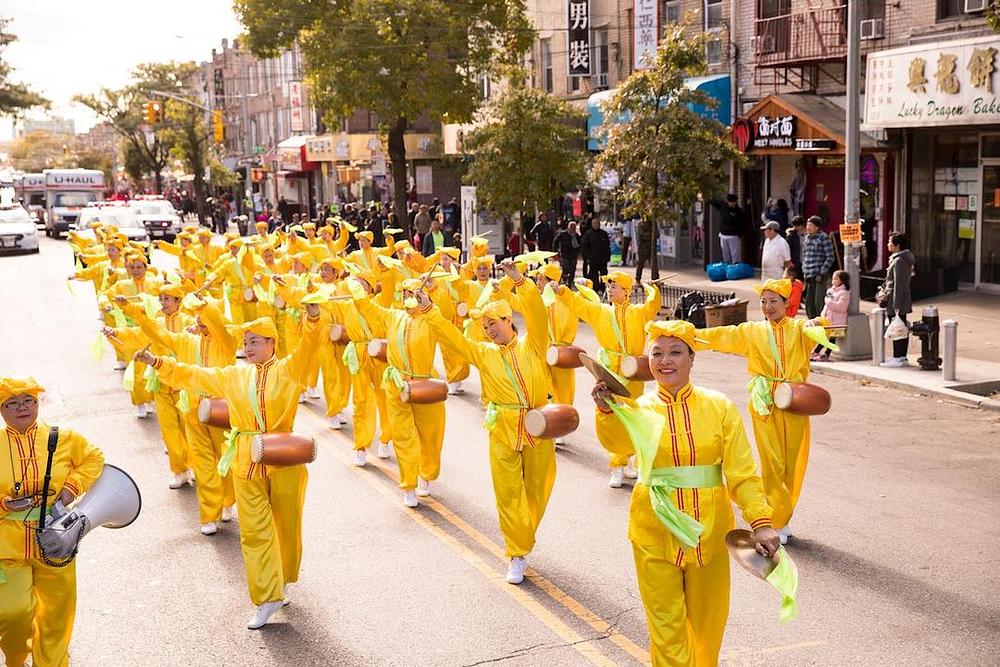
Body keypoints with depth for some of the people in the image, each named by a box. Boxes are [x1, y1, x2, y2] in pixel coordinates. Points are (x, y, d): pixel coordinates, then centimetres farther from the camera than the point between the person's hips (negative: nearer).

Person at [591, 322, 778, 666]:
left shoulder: (720, 407, -3)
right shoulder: (638, 408, -5)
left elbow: (742, 472, -7)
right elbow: (616, 442, -28)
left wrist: (760, 522, -19)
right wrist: (607, 409, -48)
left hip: (709, 528, 1)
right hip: (656, 531, -1)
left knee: (707, 617, 16)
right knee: (666, 622, 5)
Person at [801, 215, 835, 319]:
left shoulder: (824, 237, -6)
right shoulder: (806, 239, 14)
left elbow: (830, 258, -8)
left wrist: (821, 273, -13)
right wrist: (804, 272, 13)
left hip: (819, 275, -7)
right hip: (808, 276, 7)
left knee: (819, 303, -8)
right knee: (809, 302, 9)